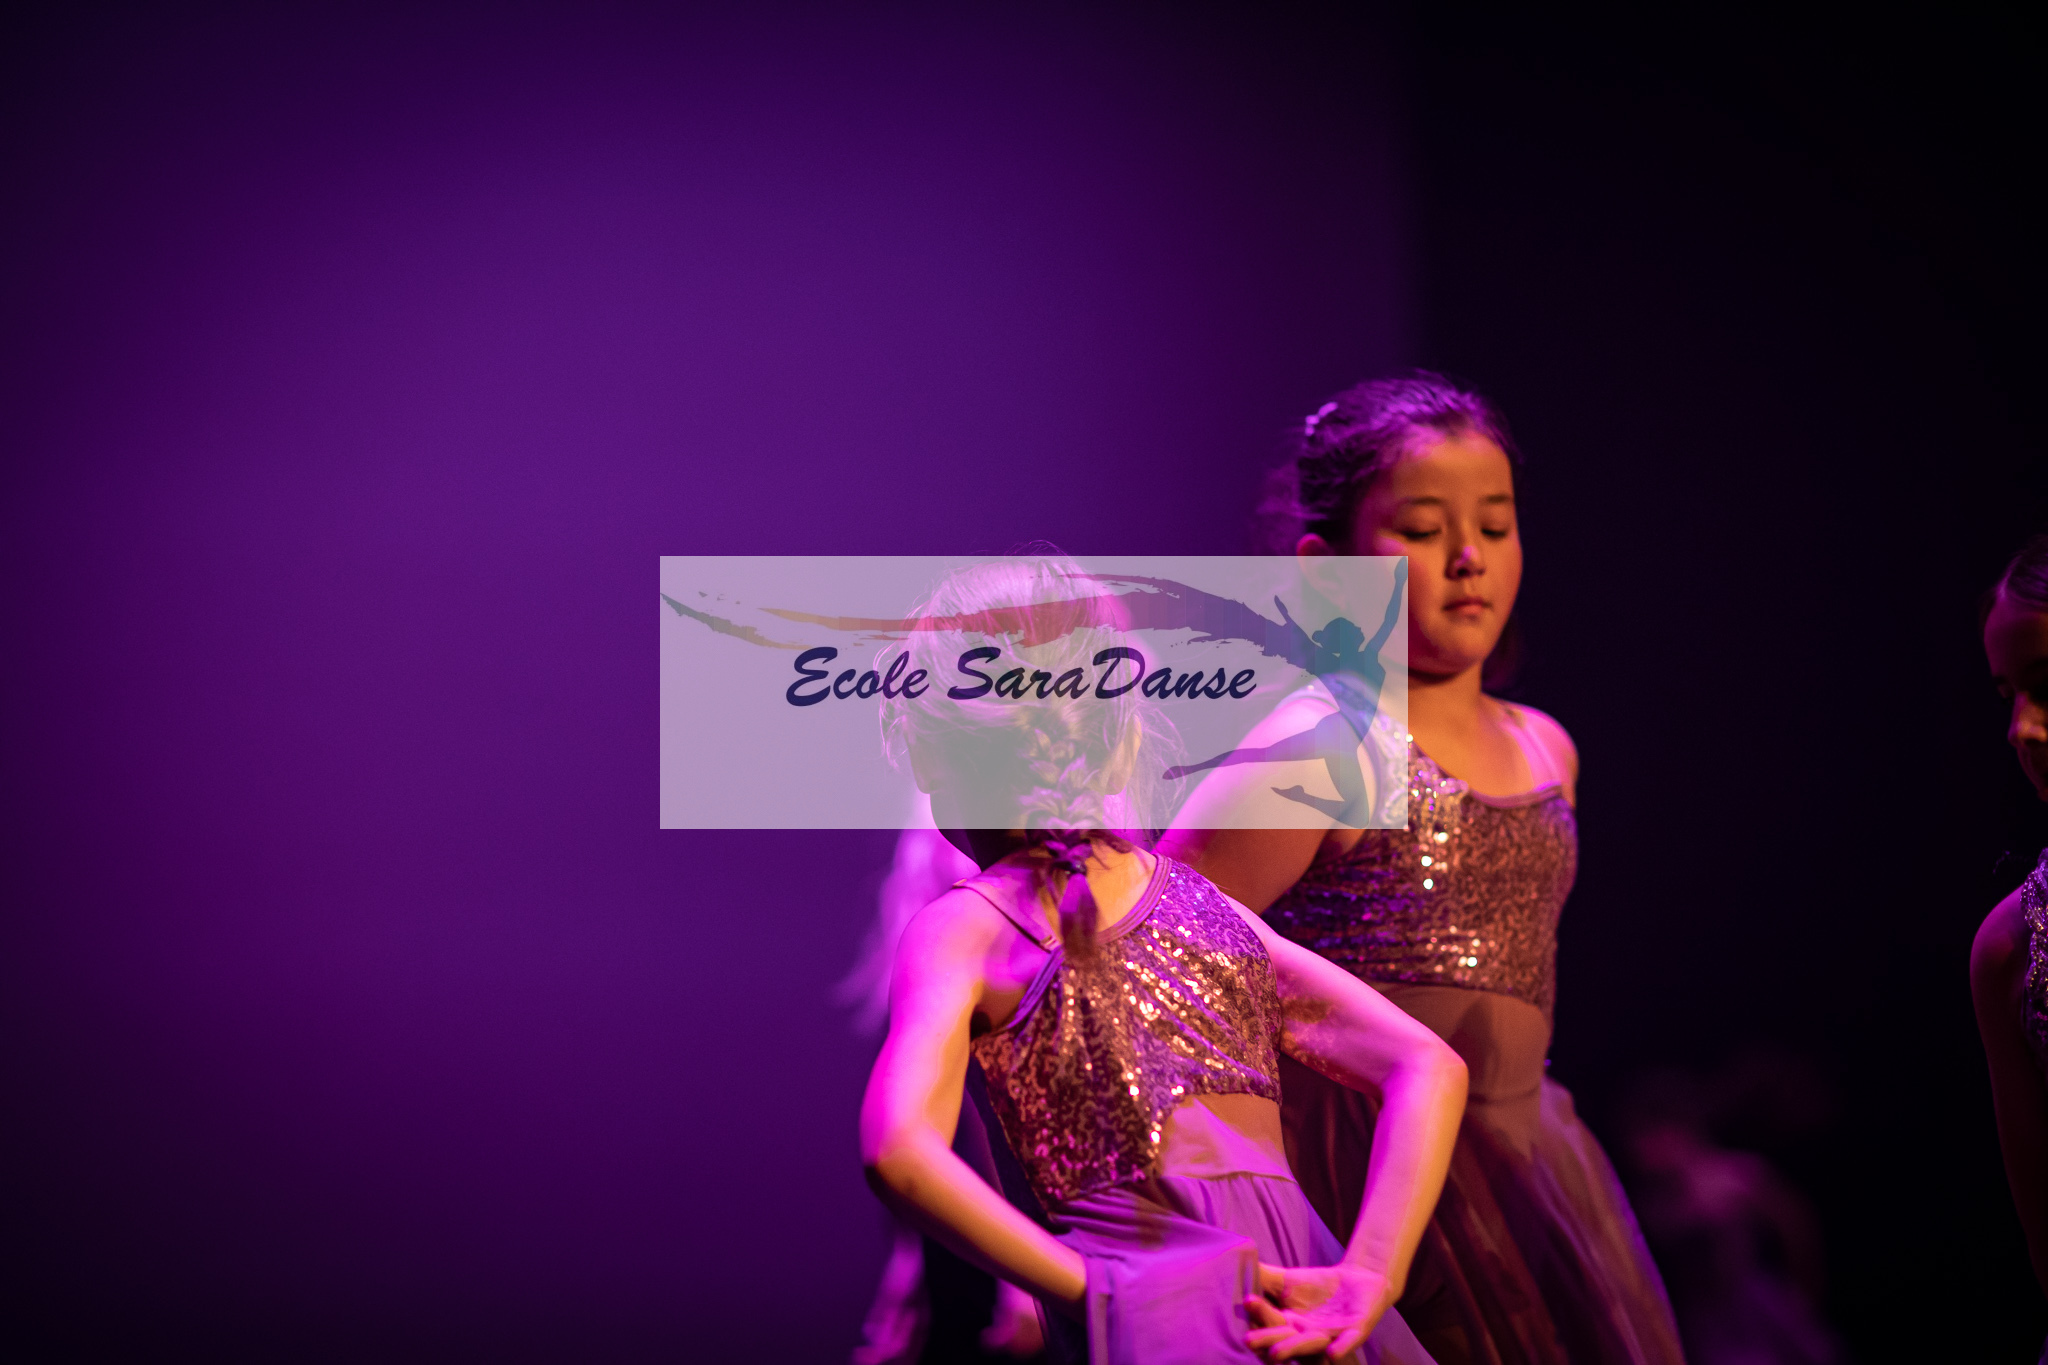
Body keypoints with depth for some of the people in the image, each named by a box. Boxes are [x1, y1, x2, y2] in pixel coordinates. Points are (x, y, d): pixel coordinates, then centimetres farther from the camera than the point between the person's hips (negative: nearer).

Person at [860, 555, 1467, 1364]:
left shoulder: (964, 926, 8)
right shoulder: (1207, 904, 20)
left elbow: (901, 1152, -11)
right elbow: (1428, 1069, 12)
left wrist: (1091, 1290, -9)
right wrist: (1371, 1280, 0)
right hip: (1303, 1269, 4)